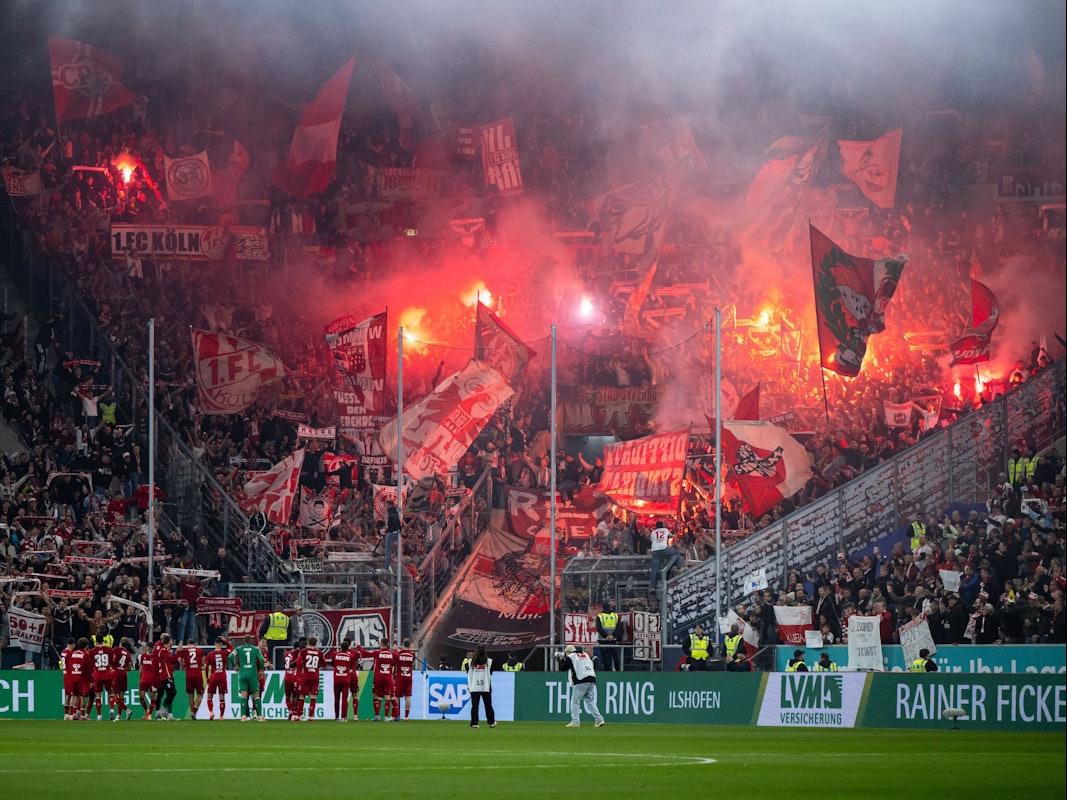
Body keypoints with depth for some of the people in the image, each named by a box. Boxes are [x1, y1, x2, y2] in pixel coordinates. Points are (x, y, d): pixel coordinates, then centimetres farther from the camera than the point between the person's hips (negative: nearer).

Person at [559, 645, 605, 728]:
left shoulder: (571, 657, 3)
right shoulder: (585, 655, 23)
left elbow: (562, 667, 3)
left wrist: (561, 659, 23)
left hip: (581, 682, -7)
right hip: (592, 680, 7)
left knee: (575, 701, -1)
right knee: (590, 701, 9)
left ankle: (575, 721, -7)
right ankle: (599, 719, -1)